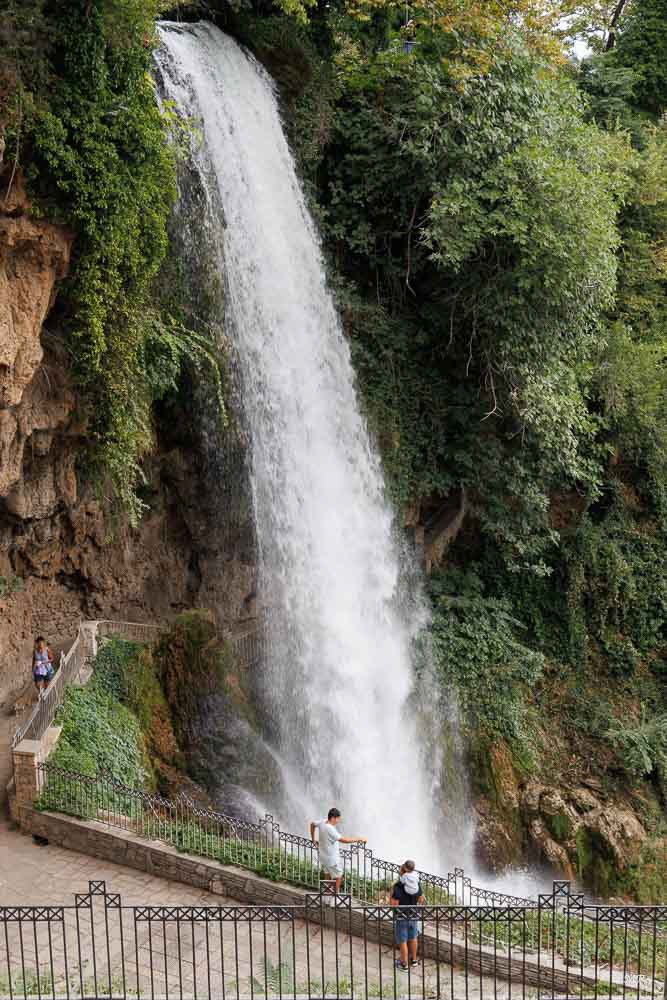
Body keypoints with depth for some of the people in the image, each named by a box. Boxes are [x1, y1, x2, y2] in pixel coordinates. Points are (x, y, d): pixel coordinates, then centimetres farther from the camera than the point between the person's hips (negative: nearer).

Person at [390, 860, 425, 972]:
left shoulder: (397, 887, -29)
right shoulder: (417, 883, -13)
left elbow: (394, 905, -23)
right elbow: (421, 900, 0)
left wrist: (391, 892, -12)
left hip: (401, 917, -4)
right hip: (414, 916, 4)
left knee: (402, 941, 14)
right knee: (412, 938, 26)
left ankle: (404, 965, 27)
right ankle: (413, 959, 42)